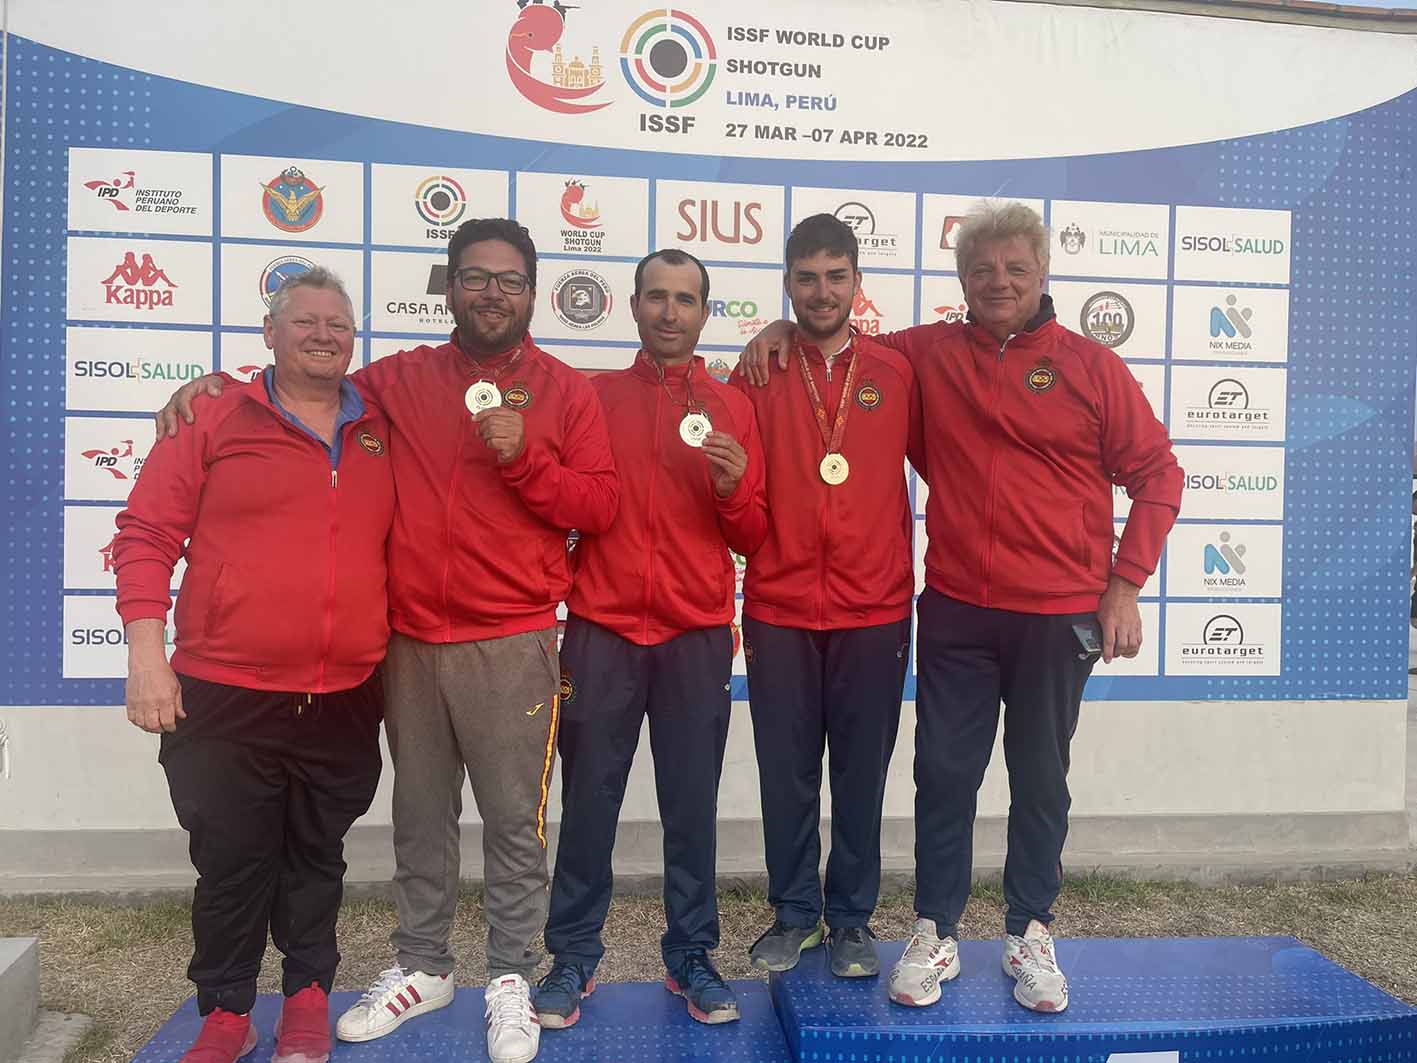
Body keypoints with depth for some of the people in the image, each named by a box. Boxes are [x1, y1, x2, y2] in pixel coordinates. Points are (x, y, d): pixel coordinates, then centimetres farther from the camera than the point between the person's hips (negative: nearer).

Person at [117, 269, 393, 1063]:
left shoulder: (380, 432, 8)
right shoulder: (214, 418, -2)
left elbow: (402, 546, 14)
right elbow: (147, 534, -4)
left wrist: (398, 653, 11)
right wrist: (148, 653, -11)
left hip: (346, 701, 3)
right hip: (225, 697, -2)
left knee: (317, 858, 17)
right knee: (231, 863, 10)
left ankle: (309, 998, 35)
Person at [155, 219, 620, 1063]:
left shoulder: (567, 391, 1)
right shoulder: (402, 379, 9)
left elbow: (602, 506, -4)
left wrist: (523, 458, -18)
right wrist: (219, 383, 5)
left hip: (512, 643, -3)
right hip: (410, 640, 4)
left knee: (514, 820, 4)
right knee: (420, 814, 15)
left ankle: (511, 979, 21)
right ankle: (423, 966, 33)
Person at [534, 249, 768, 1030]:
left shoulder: (733, 408, 7)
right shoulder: (592, 395, 8)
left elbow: (752, 538, 6)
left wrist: (734, 489, -13)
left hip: (697, 636, 0)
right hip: (600, 631, 0)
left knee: (692, 806, 5)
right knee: (588, 802, 5)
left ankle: (691, 957, 22)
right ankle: (574, 958, 21)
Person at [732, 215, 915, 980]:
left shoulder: (895, 374, 3)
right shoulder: (759, 375, 2)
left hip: (875, 610, 0)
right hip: (778, 610, 0)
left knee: (862, 774, 9)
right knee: (786, 774, 9)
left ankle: (852, 917, 27)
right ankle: (794, 912, 28)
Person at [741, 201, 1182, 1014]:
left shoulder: (1091, 366, -1)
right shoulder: (928, 354, 4)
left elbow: (1156, 474, 2)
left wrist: (1125, 587, -3)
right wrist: (787, 329, 0)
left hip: (1059, 615, -1)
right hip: (956, 611, 1)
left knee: (1041, 780, 12)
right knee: (945, 773, 7)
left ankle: (1031, 934, 30)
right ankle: (937, 934, 24)